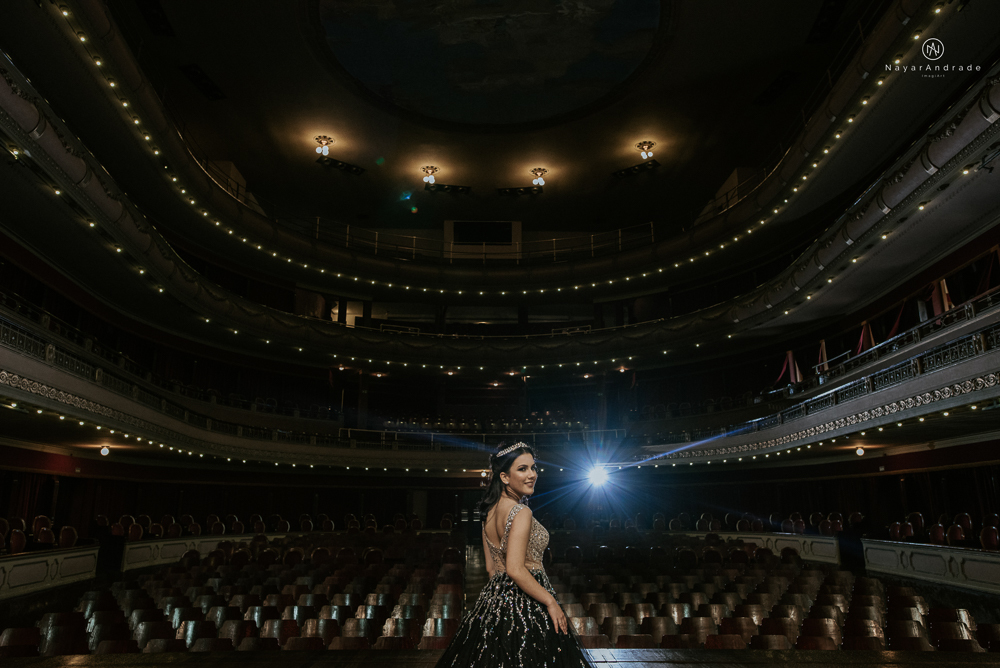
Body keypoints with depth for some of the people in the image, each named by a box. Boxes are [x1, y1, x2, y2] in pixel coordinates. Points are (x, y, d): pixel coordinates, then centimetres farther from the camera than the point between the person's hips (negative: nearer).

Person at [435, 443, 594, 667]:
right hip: (525, 605, -9)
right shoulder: (521, 513, -19)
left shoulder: (489, 510, 7)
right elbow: (515, 570, -25)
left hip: (495, 598, 9)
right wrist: (550, 601, -18)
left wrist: (500, 592, 22)